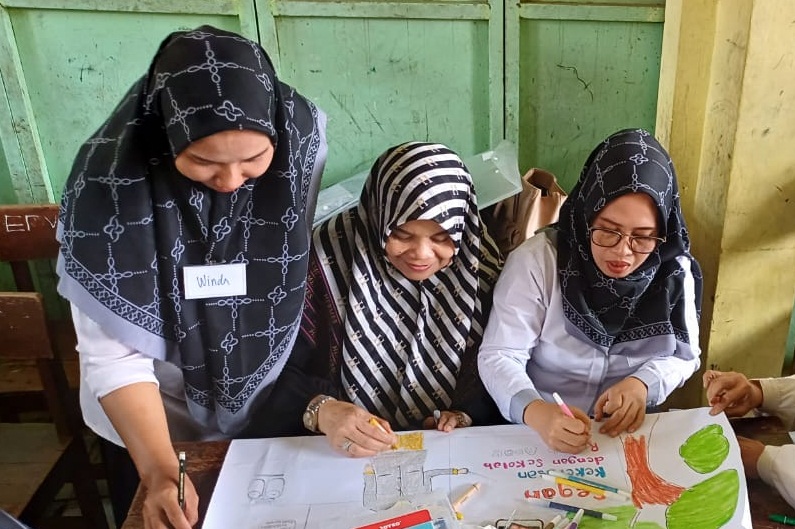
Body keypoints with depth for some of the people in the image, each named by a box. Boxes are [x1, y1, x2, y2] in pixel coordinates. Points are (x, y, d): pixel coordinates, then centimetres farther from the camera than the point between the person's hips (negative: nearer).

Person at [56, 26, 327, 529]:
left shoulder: (304, 136, -23)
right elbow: (113, 354, -25)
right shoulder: (110, 181, -31)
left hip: (276, 399, 3)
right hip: (154, 416, -2)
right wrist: (160, 471, -31)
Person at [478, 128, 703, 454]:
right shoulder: (536, 261, -16)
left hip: (630, 432, 3)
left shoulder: (675, 272, -5)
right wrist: (536, 412, -36)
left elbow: (684, 355, 5)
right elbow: (498, 357, -18)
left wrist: (642, 383, -15)